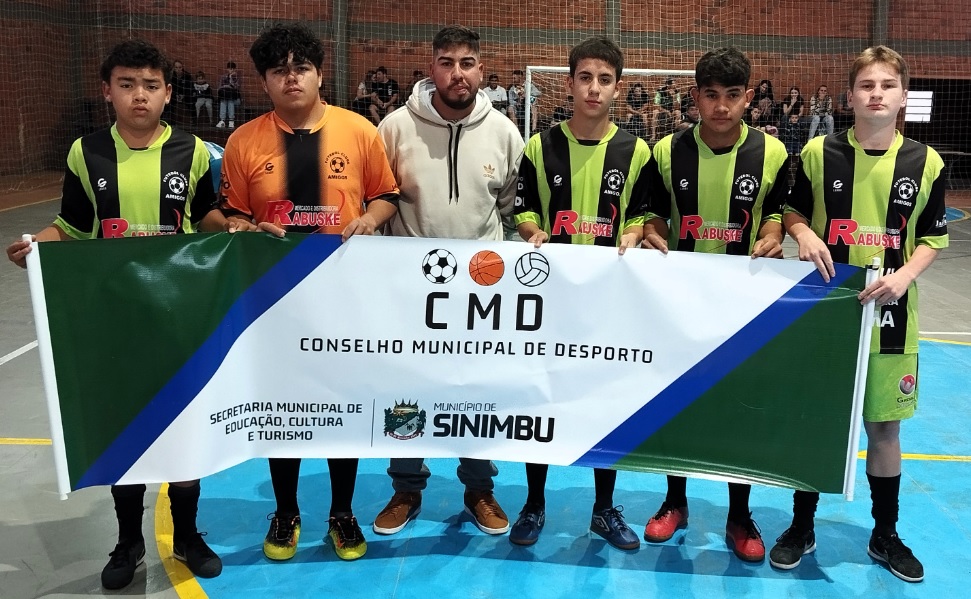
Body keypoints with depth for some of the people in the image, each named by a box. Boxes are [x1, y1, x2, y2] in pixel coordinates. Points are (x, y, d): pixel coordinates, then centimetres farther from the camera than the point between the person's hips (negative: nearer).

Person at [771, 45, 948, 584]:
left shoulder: (925, 162, -1)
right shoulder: (818, 152, -4)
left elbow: (933, 237, 5)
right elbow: (791, 211, 7)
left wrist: (903, 275, -13)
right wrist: (804, 234, -15)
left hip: (887, 314, 1)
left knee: (884, 425, 12)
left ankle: (885, 535, 31)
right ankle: (802, 528, 27)